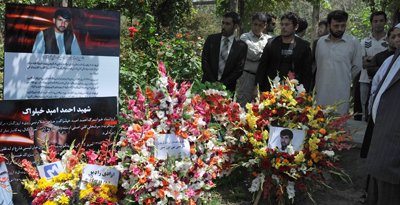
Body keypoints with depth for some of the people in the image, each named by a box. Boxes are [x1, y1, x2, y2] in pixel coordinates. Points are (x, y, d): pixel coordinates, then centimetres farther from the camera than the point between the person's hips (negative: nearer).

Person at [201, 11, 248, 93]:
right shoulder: (211, 39, 4)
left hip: (227, 88, -1)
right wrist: (213, 82, -7)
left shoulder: (242, 46, 0)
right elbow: (204, 61, 1)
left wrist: (223, 83, -8)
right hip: (209, 85, 1)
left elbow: (239, 69, -1)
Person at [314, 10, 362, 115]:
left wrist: (345, 79, 9)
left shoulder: (353, 42, -2)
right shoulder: (321, 41, 8)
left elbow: (357, 67, 4)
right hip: (321, 91, 3)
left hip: (341, 92, -3)